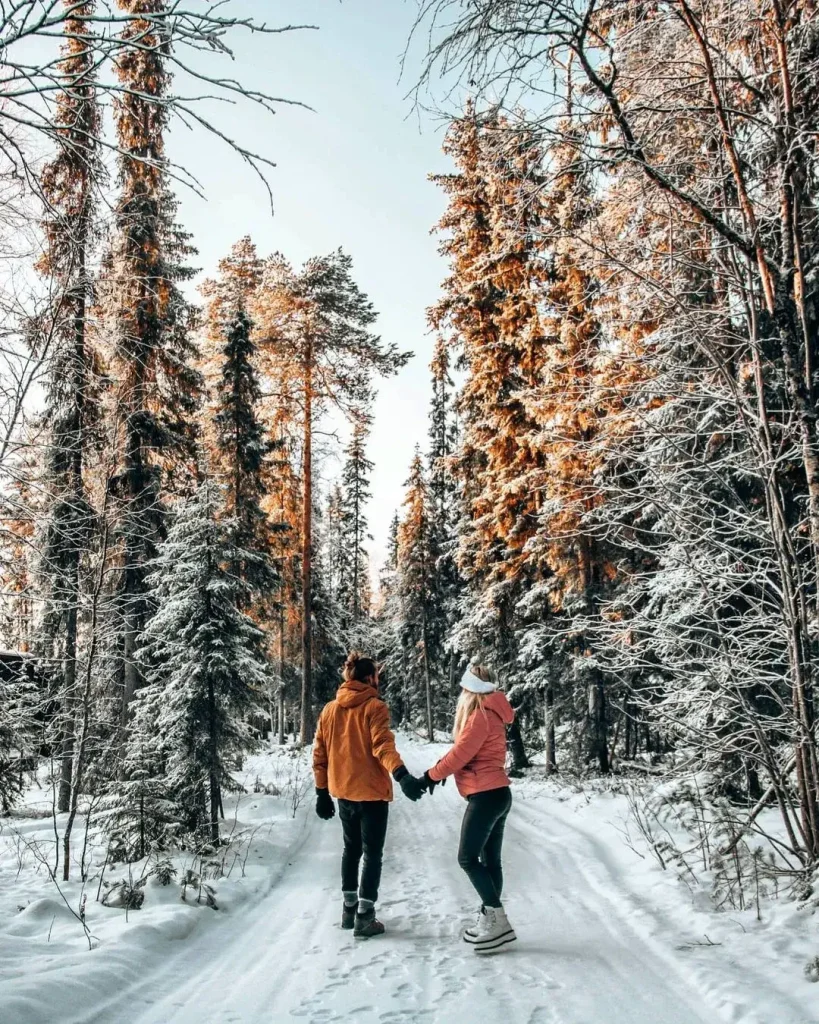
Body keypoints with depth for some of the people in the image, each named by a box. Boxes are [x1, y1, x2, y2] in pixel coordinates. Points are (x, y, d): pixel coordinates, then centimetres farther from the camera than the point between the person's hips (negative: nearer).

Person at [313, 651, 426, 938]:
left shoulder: (329, 710, 6)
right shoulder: (374, 707, -11)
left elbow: (319, 755, 8)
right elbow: (382, 745, -26)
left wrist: (322, 791, 15)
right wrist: (402, 775, -37)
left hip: (343, 792, 6)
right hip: (371, 792, -6)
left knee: (351, 849, 22)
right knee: (372, 854, 5)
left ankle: (349, 909, 28)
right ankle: (364, 918, 4)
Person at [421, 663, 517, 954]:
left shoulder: (480, 714, -16)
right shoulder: (489, 712, 13)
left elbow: (462, 753, -17)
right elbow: (468, 748, 15)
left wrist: (432, 775, -5)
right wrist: (443, 765, 2)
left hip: (486, 796, -10)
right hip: (496, 794, 10)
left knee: (468, 858, -6)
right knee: (490, 860, 12)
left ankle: (496, 919, -5)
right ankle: (490, 919, 18)